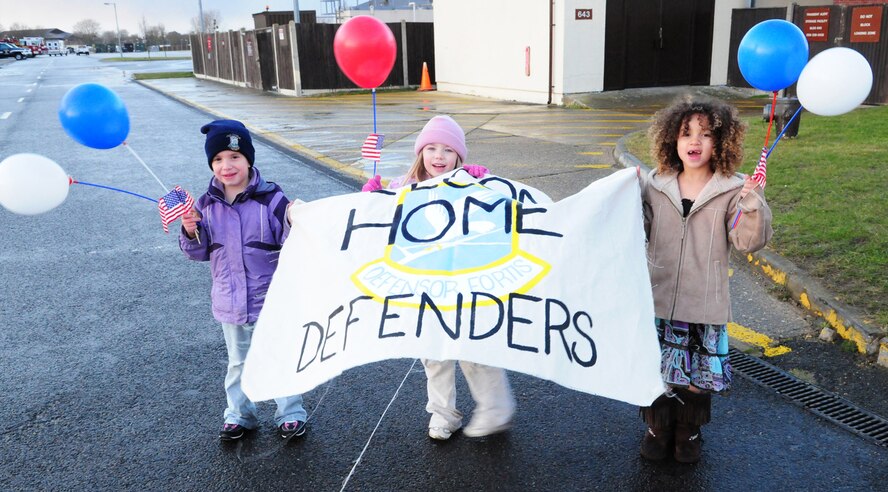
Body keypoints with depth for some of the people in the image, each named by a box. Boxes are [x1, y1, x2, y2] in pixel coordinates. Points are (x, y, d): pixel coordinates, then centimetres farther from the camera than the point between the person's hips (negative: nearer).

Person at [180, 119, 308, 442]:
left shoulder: (271, 199, -15)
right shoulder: (207, 205, -2)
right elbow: (200, 253, 8)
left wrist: (295, 222, -36)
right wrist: (191, 233, -12)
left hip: (271, 300, -4)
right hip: (229, 304, 4)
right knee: (238, 363, 22)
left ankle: (290, 414, 32)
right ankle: (239, 416, 40)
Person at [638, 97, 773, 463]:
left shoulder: (732, 191, -6)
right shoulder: (655, 186, 1)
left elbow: (749, 241, -13)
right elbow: (637, 231, 8)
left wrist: (752, 207, -28)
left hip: (704, 305, -1)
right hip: (658, 299, 2)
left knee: (698, 373, 13)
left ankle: (688, 433, 39)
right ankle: (657, 428, 38)